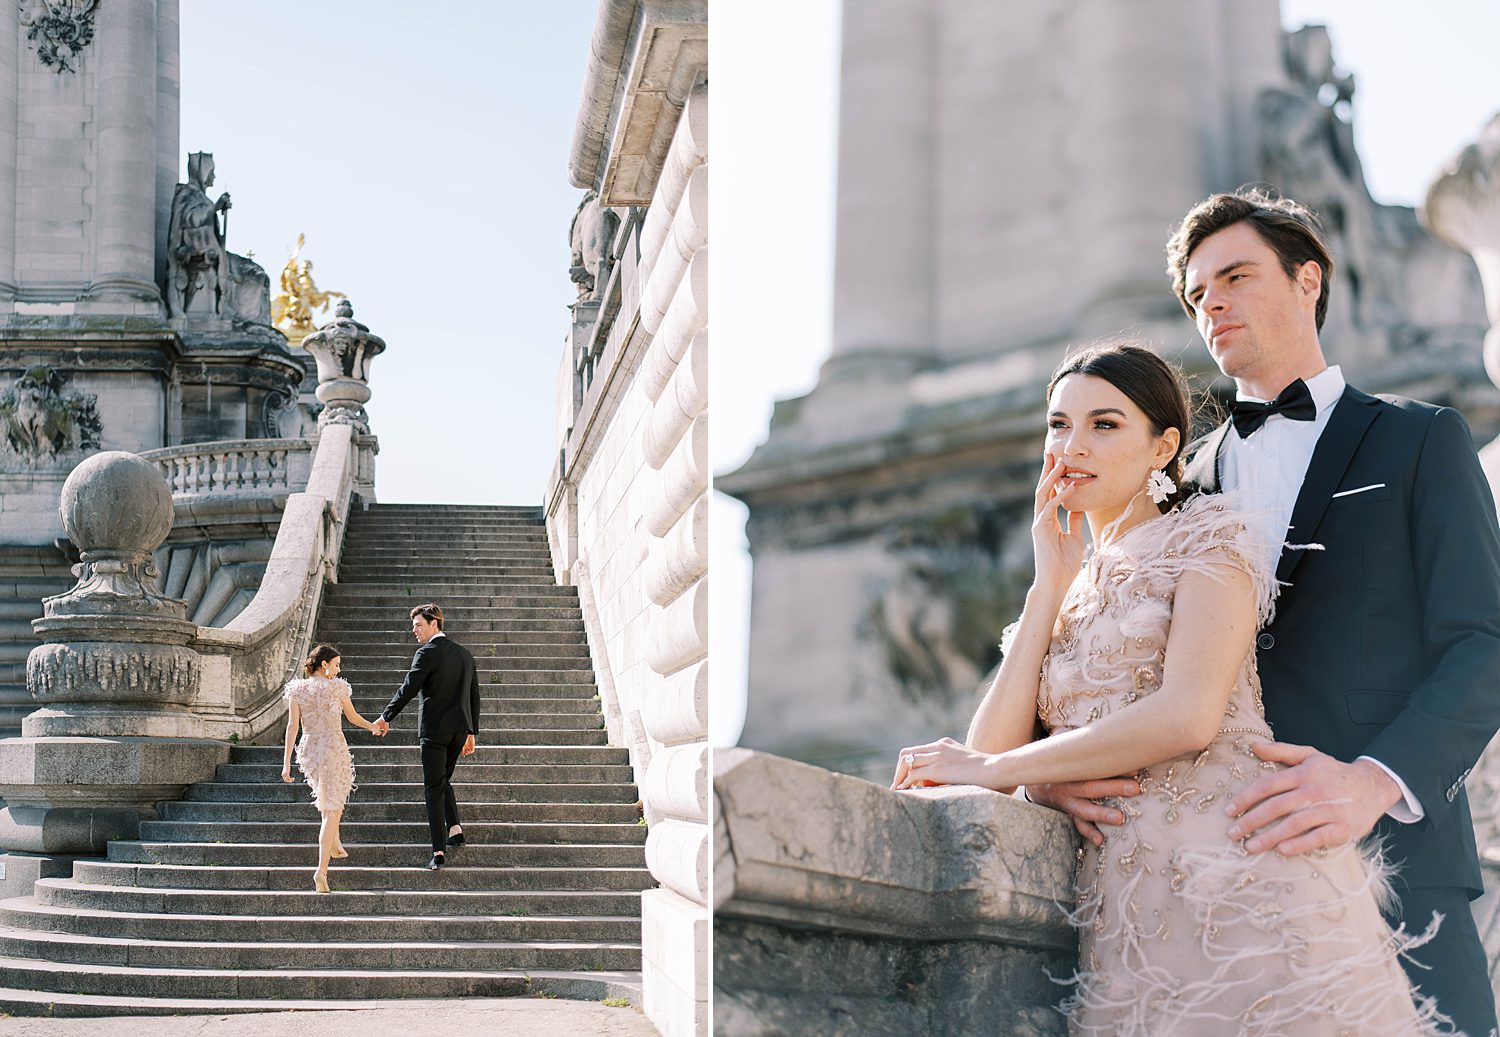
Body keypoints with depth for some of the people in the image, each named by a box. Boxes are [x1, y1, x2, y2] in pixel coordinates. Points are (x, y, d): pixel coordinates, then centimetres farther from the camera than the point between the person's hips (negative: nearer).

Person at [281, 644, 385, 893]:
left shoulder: (297, 690, 3)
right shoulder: (337, 687, -4)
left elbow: (292, 726, -3)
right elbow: (353, 717, 9)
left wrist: (286, 761, -4)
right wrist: (374, 727, 29)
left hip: (308, 750, 4)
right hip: (334, 749, -4)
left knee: (330, 798, 35)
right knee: (332, 811, -4)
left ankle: (334, 842, 34)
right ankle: (321, 869, -17)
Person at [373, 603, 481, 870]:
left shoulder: (427, 653, -10)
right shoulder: (464, 654, 13)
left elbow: (408, 689, -14)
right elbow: (474, 696, 16)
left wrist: (385, 718, -4)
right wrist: (472, 733, 20)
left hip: (434, 730, -7)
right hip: (460, 728, 7)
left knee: (434, 787, -4)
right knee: (443, 780, 24)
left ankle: (439, 851, -9)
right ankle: (454, 828, 12)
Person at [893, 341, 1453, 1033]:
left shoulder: (1207, 536, 3)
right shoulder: (1065, 597, 19)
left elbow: (1189, 716, -14)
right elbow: (994, 749, 4)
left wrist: (994, 768, -9)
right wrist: (1052, 584, 5)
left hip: (1235, 866, -4)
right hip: (1124, 901, 5)